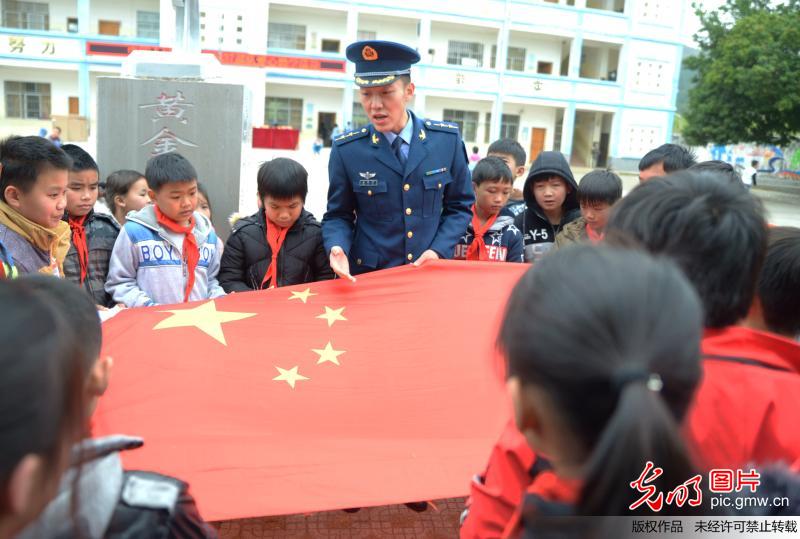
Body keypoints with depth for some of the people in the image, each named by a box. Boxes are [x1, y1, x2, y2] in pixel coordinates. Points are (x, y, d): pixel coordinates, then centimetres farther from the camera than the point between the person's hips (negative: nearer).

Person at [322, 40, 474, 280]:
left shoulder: (447, 139, -4)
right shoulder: (347, 150, -7)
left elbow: (460, 206, 4)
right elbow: (338, 215, 1)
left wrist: (439, 251, -9)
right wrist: (338, 248, -19)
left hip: (431, 273, 1)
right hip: (369, 277, -1)